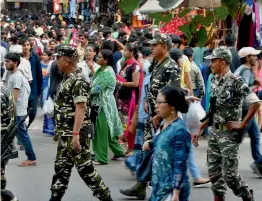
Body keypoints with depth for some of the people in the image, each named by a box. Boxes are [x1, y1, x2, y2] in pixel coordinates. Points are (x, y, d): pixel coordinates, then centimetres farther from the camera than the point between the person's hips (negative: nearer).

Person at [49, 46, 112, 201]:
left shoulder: (78, 81, -18)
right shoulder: (68, 79, 12)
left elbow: (81, 108, -25)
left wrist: (76, 134, -30)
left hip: (76, 133, -10)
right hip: (65, 133, 10)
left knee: (85, 168, -4)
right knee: (62, 167, 14)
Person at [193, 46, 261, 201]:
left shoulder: (236, 82, -14)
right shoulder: (215, 81, 9)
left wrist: (242, 124, -17)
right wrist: (201, 129, 14)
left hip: (229, 134, -8)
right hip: (214, 132, 8)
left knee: (230, 173, -5)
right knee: (214, 171, 9)